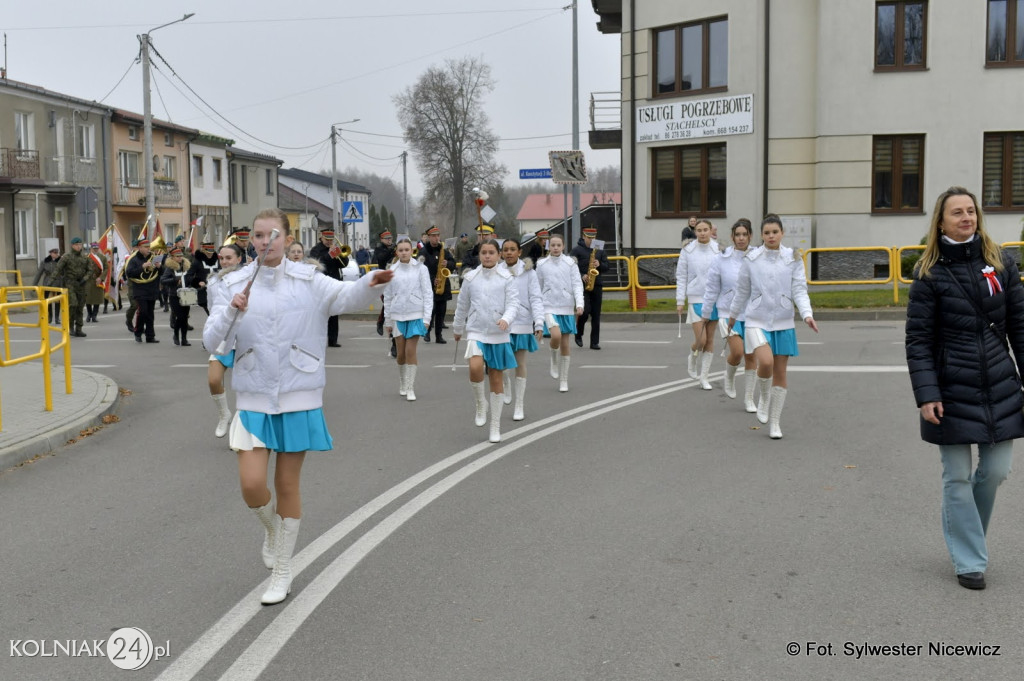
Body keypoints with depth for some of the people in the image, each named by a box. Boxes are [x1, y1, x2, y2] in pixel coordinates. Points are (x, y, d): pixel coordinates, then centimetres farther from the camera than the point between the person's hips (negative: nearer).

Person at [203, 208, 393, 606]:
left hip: (299, 397, -1)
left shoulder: (308, 281, -2)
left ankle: (282, 573, 24)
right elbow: (211, 341, -3)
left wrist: (371, 285, -41)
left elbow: (347, 296, -19)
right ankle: (271, 528, 27)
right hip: (254, 399, 1)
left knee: (288, 485, 6)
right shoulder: (233, 285, 2)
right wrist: (231, 311, -22)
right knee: (252, 485, -9)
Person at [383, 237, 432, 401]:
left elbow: (428, 293, -1)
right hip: (398, 315, 2)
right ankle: (402, 385, 25)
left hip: (415, 314, -2)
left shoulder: (420, 268, -1)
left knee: (410, 351, -7)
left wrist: (427, 317, -8)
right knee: (401, 353, 4)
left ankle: (410, 388, 2)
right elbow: (388, 296, 11)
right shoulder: (392, 270, 6)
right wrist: (388, 320, 11)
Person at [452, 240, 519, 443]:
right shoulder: (470, 278, 3)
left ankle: (495, 428, 18)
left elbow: (514, 303, -6)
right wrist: (457, 329, 23)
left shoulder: (506, 278, 0)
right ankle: (480, 402, 1)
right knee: (475, 367, -28)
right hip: (476, 332, 0)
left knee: (496, 380, 6)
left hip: (499, 335, 0)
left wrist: (506, 319, -26)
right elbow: (462, 306, 14)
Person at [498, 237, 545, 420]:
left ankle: (519, 406, 16)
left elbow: (536, 299, -4)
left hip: (522, 324, 0)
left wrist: (539, 323, -14)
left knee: (520, 364, 6)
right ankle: (506, 384, 25)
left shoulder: (528, 273, -1)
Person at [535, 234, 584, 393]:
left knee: (565, 345, 5)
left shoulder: (570, 263, 1)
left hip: (567, 307, 1)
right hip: (549, 306, -1)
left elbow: (577, 284, -2)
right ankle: (554, 360, 7)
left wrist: (579, 304, -15)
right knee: (556, 335, -26)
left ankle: (564, 381, 17)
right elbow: (538, 287, 12)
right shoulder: (542, 264, 4)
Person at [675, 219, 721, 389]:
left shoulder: (718, 249, 0)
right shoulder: (687, 251, -3)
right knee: (701, 340, -8)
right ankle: (692, 356, 27)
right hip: (696, 299, -2)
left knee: (710, 340, 6)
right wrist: (680, 301, -2)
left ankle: (704, 377, 17)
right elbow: (681, 277, 1)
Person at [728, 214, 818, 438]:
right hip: (756, 321, -1)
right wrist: (733, 315, 21)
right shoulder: (751, 260, 0)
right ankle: (763, 397, 7)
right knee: (765, 362, -24)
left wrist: (807, 314, -17)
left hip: (783, 323, 2)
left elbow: (799, 290, -2)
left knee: (780, 373, 4)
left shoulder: (793, 259, 1)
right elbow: (742, 291, 11)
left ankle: (774, 423, 18)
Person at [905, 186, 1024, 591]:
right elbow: (917, 340, -6)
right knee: (958, 478, 3)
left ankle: (966, 534, 34)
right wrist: (926, 395, -13)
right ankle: (969, 561, 16)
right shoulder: (930, 273, -4)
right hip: (953, 390, -3)